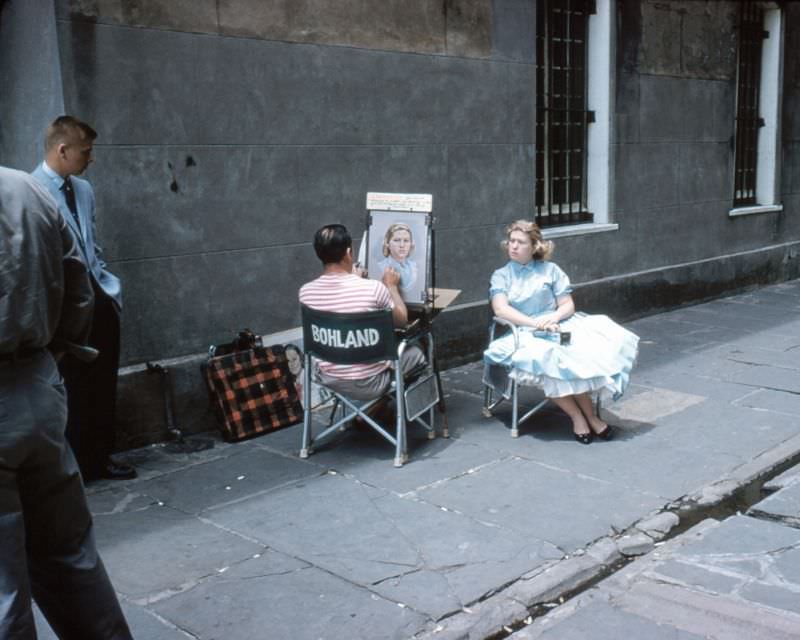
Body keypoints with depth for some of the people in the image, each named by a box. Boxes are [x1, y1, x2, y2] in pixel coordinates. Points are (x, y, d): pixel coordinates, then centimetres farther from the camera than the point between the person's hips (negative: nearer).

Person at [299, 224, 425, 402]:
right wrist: (392, 286, 11)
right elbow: (402, 320, -3)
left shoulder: (306, 292, -11)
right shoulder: (373, 288, -23)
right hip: (369, 384, -4)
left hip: (330, 379, 5)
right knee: (416, 352, 25)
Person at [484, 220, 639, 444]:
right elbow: (500, 309, -6)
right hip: (524, 334, -1)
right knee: (542, 358, -35)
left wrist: (554, 317, -15)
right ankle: (578, 416, -25)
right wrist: (535, 324, -19)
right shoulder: (501, 276, 12)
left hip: (558, 327, 1)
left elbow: (568, 305, 9)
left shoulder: (549, 269, 15)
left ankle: (589, 415, -24)